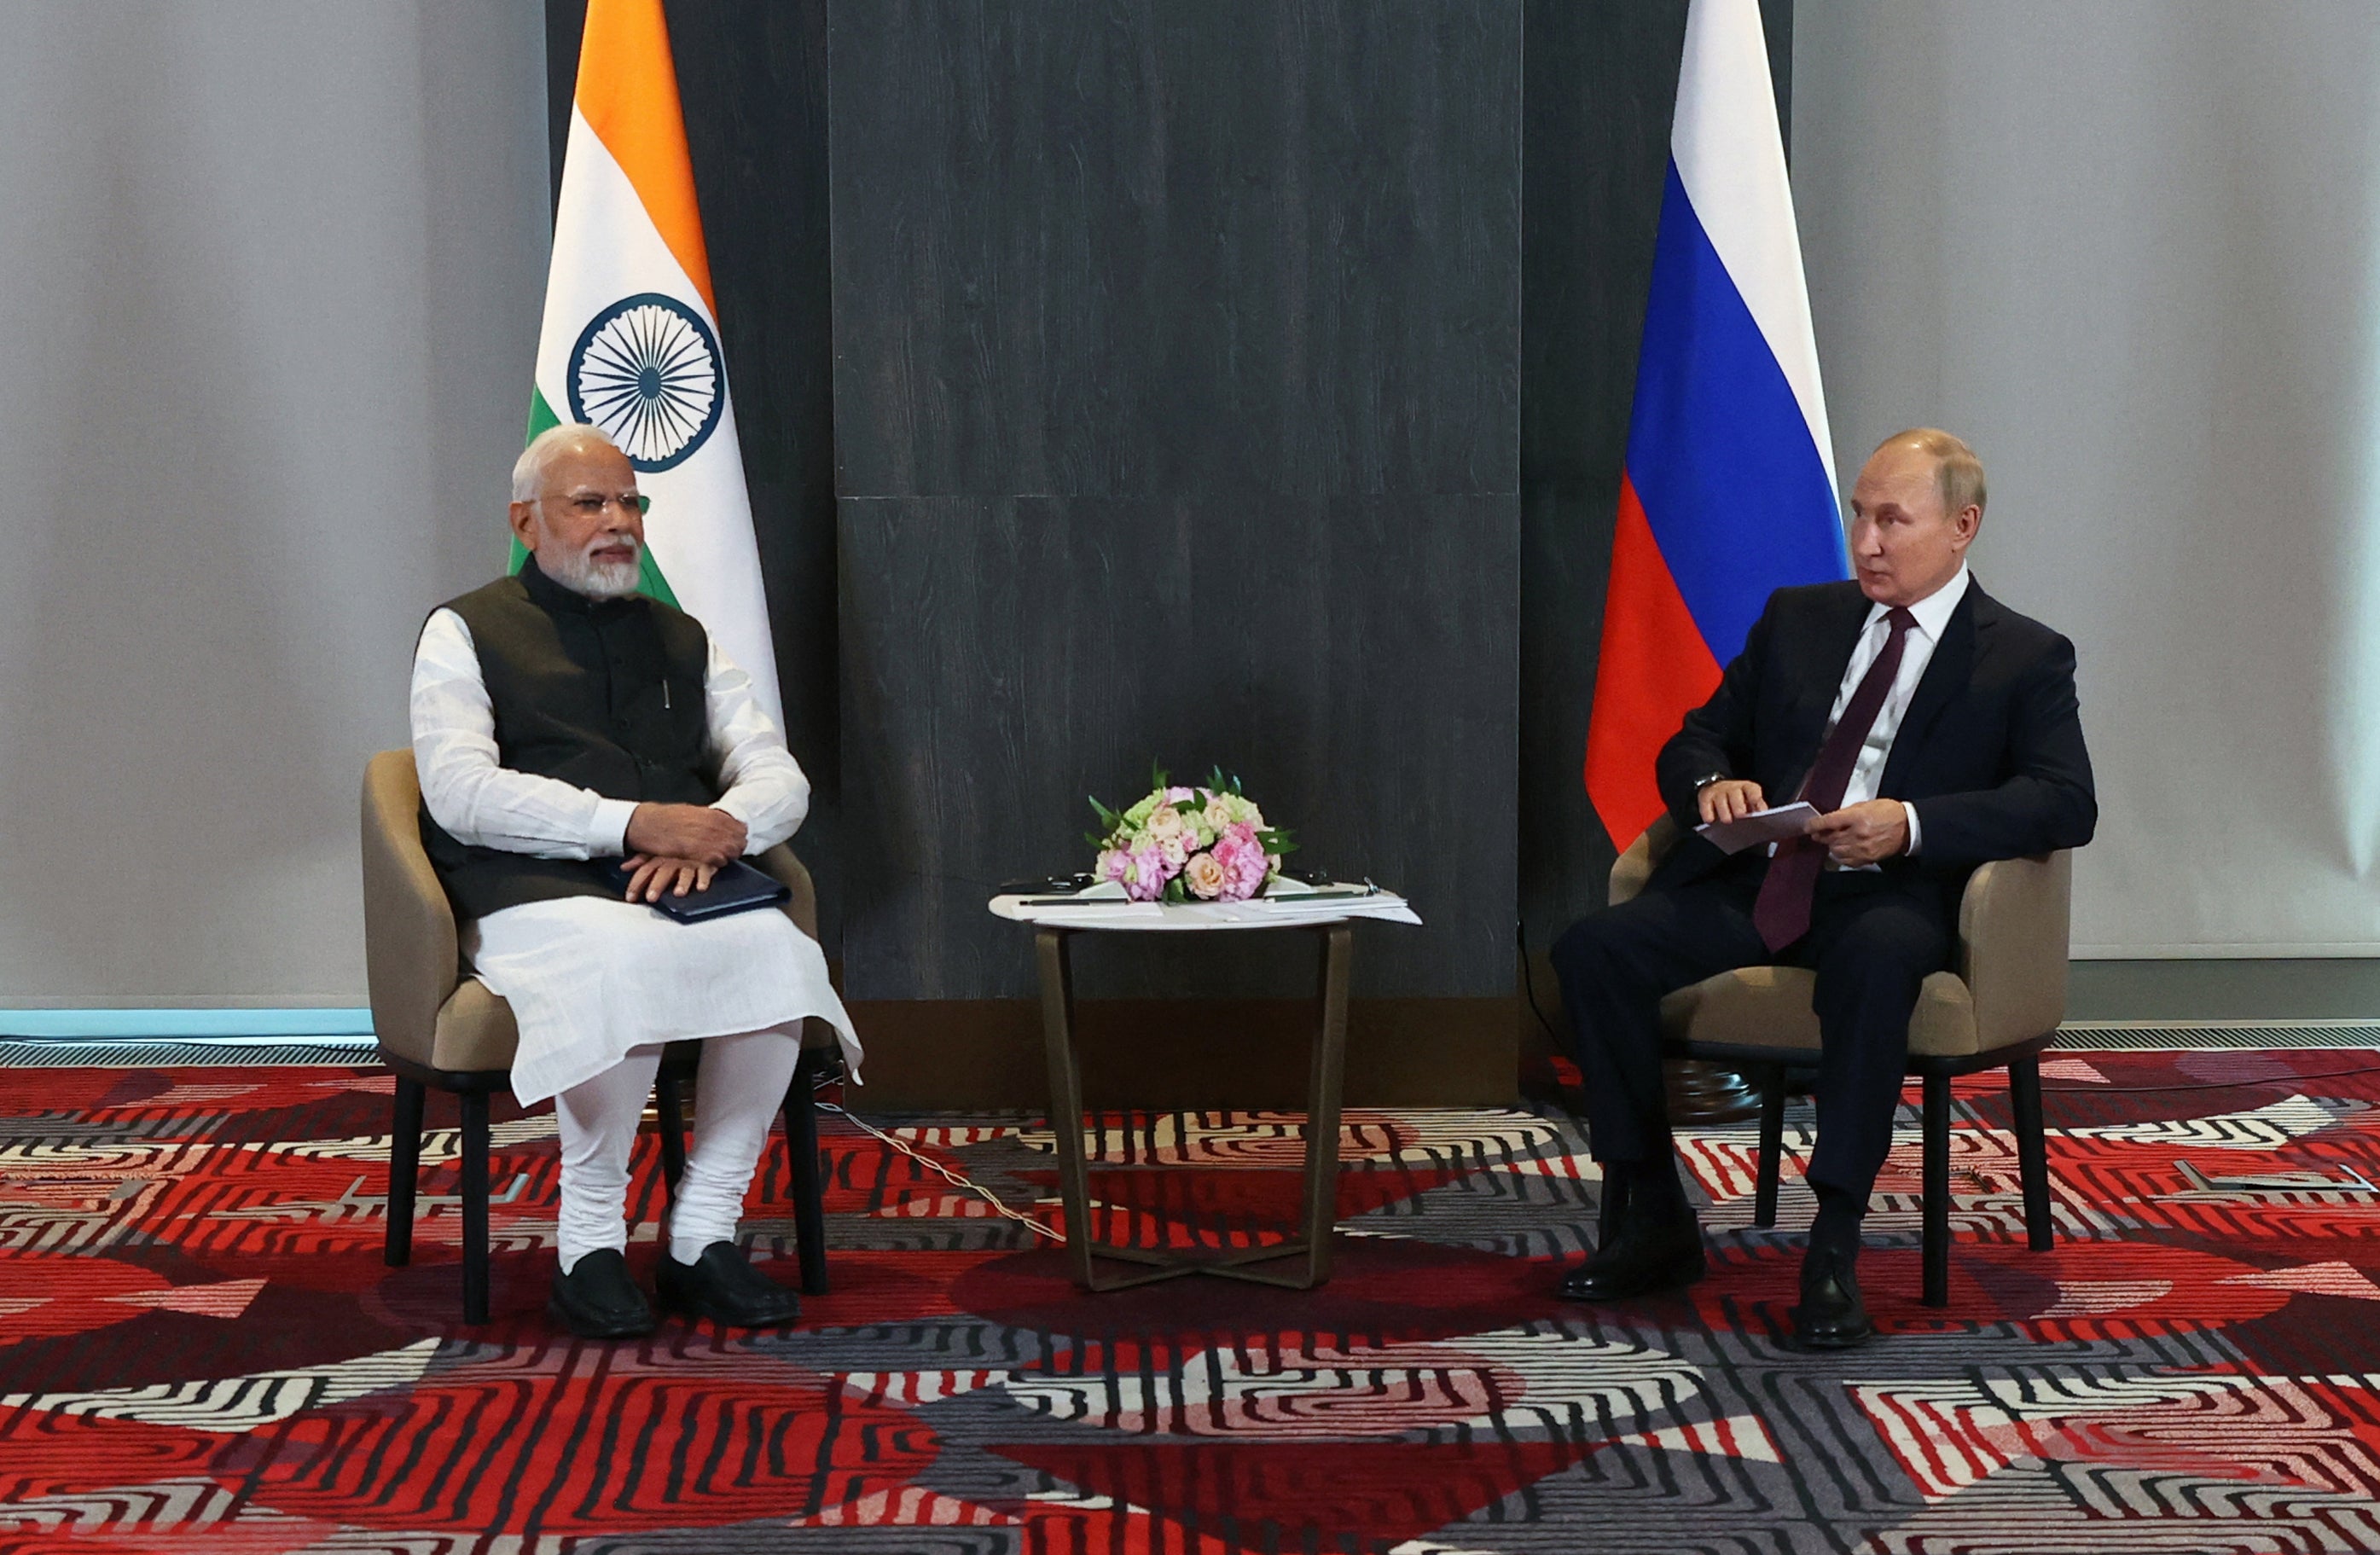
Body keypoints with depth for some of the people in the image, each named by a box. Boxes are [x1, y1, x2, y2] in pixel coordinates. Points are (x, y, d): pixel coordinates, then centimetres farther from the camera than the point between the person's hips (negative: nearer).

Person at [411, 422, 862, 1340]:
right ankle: (588, 1245, -22)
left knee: (779, 948, -29)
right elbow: (462, 794, -6)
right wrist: (633, 824, -16)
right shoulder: (467, 632, 11)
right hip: (536, 897, -4)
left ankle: (704, 1238, -21)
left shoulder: (683, 639, 24)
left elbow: (779, 780, 15)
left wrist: (708, 835, -9)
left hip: (688, 891, 4)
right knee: (624, 958, -37)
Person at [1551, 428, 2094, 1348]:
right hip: (1753, 882, 4)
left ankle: (1834, 1249, -35)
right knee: (1593, 949, -21)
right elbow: (1694, 740, 20)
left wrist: (1910, 825, -22)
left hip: (1888, 895, -4)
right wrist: (1712, 783, -6)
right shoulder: (1797, 620, 20)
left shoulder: (2025, 659, 7)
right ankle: (1656, 1220, -12)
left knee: (1875, 959, -41)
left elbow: (2065, 801, -8)